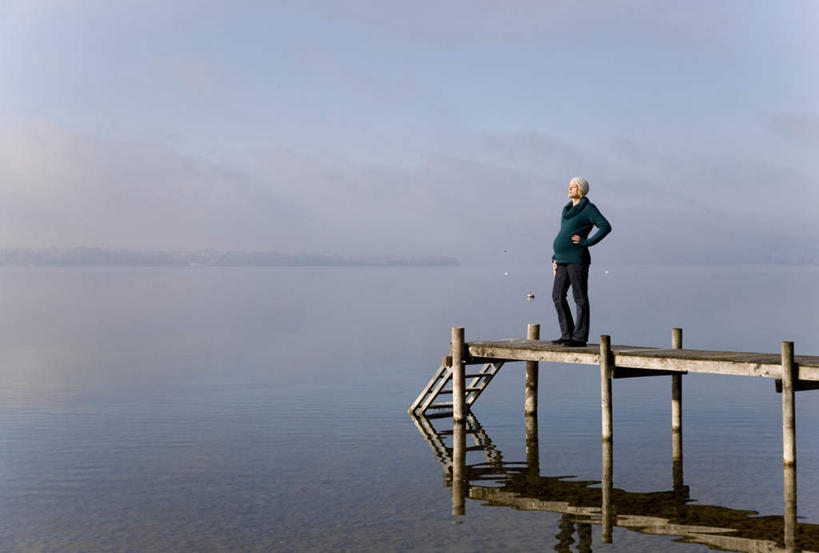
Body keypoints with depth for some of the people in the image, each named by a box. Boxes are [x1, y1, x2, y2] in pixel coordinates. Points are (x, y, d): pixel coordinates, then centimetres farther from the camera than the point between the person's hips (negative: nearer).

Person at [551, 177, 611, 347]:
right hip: (563, 261, 9)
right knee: (558, 296, 7)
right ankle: (567, 334, 14)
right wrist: (555, 258, 17)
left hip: (577, 259, -9)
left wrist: (587, 242, -17)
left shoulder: (588, 208, -4)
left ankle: (580, 337, -1)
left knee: (580, 298, -4)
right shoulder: (568, 209, 20)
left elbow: (606, 227, -16)